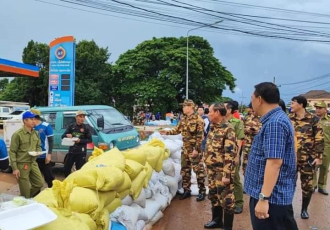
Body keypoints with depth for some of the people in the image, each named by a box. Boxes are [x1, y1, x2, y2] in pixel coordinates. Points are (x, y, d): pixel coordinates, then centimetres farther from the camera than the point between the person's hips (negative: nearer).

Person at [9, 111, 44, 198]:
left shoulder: (35, 133, 7)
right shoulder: (17, 134, -13)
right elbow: (12, 152, -11)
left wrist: (38, 152, -6)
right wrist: (15, 168, -15)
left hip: (33, 163, 7)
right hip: (22, 165, -6)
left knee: (39, 184, 14)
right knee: (25, 190, 3)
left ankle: (29, 199, 35)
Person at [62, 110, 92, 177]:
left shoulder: (86, 128, -3)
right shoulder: (71, 126, 4)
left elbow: (90, 140, -2)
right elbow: (63, 136, 7)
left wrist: (80, 140, -17)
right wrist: (67, 135, -16)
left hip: (81, 152, -3)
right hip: (71, 150, 3)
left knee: (80, 169, 1)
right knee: (66, 168, 9)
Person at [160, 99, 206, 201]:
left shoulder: (198, 119, -12)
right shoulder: (183, 119, 9)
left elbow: (200, 136, -15)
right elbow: (177, 130, 19)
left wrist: (196, 149, -18)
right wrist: (167, 132, 5)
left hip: (195, 149, -7)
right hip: (185, 149, 7)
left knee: (198, 170, -1)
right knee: (185, 170, 12)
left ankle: (202, 191, 12)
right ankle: (186, 190, 24)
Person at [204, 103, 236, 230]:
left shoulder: (228, 129, -17)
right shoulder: (213, 127, 10)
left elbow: (230, 153, -21)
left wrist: (226, 174, -23)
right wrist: (208, 167, 20)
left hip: (222, 170, -9)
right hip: (212, 169, 9)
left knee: (226, 198, 3)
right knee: (214, 196, 20)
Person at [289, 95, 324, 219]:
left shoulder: (313, 119, -5)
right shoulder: (288, 119, 3)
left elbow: (319, 139, -4)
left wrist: (319, 156, -8)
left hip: (307, 158, -2)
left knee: (307, 185, 8)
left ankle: (304, 209, 27)